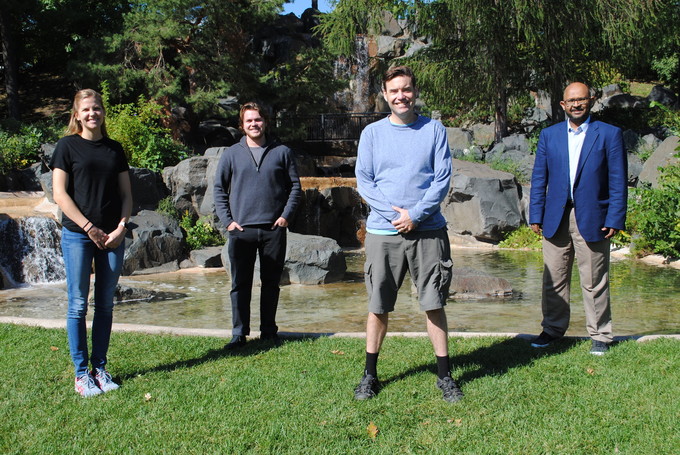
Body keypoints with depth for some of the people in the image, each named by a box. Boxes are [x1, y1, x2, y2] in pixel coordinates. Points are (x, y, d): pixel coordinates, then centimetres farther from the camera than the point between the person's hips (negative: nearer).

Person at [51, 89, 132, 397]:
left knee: (106, 305, 7)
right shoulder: (68, 146, 1)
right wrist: (90, 228, -10)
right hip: (78, 235, -3)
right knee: (78, 305, -1)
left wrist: (121, 227, -4)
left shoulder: (114, 149, 11)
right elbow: (60, 193, -5)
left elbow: (126, 193, 11)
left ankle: (100, 368, 16)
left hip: (113, 236, 4)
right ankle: (81, 373, 7)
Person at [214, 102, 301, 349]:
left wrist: (286, 215, -2)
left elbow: (295, 185, 10)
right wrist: (227, 220, -1)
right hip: (241, 230, 0)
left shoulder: (282, 152, 6)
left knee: (271, 282, 8)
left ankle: (269, 330, 20)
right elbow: (219, 189, 9)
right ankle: (239, 333, 10)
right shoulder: (231, 154, 7)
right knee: (240, 284, 2)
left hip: (273, 229, 0)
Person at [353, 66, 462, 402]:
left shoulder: (434, 130, 4)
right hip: (383, 232, 1)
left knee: (434, 304, 3)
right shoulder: (372, 133, 6)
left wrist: (416, 215, -12)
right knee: (378, 307, 6)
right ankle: (370, 374, 19)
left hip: (428, 231, 0)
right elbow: (363, 181, 1)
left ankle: (445, 375, 14)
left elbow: (443, 179, -2)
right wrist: (393, 213, -12)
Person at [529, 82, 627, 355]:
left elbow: (618, 181, -1)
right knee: (554, 279, 8)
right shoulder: (549, 135, 10)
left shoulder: (609, 134, 1)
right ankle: (553, 329, 22)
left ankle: (600, 335, 16)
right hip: (555, 219, 3)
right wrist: (536, 215, 3)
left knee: (594, 282, 4)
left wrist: (615, 219, -8)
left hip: (592, 219, -3)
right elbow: (539, 178, 10)